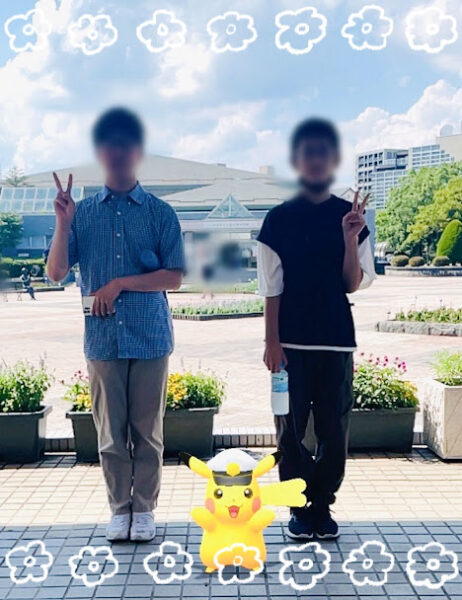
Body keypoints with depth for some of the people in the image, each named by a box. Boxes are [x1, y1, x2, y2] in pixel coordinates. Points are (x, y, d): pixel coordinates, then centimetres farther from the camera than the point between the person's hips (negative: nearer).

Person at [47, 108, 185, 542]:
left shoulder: (159, 212, 3)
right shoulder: (82, 213, 8)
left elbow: (174, 276, -2)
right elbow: (56, 272, 3)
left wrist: (119, 284, -10)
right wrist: (63, 222, -10)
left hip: (150, 338, -1)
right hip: (102, 338, 1)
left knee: (147, 430, 6)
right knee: (110, 432, 7)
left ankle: (144, 510, 19)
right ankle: (119, 509, 21)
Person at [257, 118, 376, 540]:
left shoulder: (351, 216, 5)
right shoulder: (279, 218, 1)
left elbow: (354, 283, -1)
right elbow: (272, 287, 0)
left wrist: (351, 237, -14)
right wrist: (272, 342, -6)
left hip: (337, 341, 1)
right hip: (291, 341, -1)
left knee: (334, 428, 5)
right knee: (291, 427, 3)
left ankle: (323, 504, 21)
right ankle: (300, 507, 18)